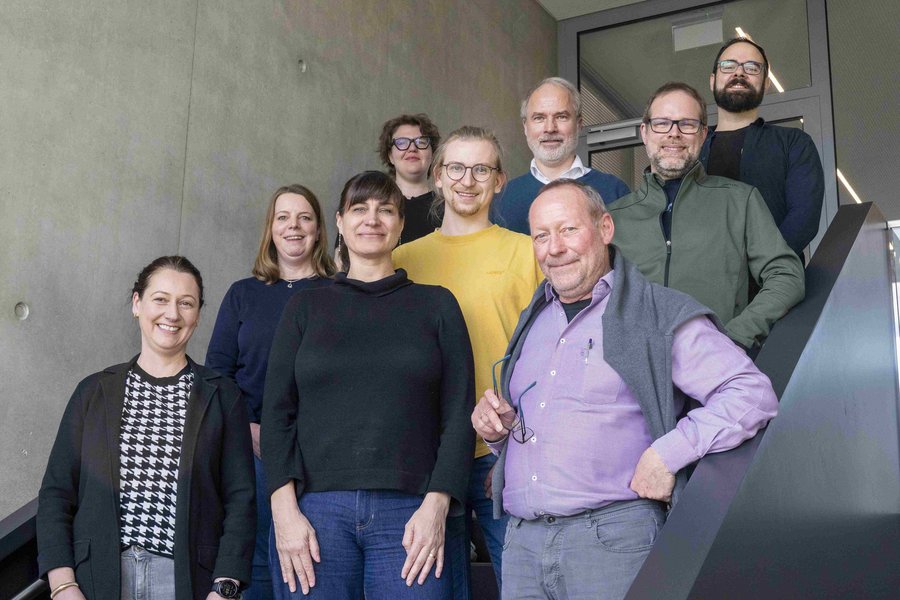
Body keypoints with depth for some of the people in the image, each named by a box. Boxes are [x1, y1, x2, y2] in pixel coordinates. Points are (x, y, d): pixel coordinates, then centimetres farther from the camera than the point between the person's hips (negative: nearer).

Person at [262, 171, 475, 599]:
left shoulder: (436, 305, 10)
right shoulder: (306, 307, 12)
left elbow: (458, 414, 5)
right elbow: (277, 412, 6)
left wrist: (436, 505, -7)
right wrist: (284, 510, -6)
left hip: (410, 513, 0)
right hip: (314, 510, 1)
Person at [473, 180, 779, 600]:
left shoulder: (658, 314, -1)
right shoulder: (533, 321, 19)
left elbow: (752, 395, -10)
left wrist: (667, 454, -17)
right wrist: (496, 425, 7)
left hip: (611, 537, -5)